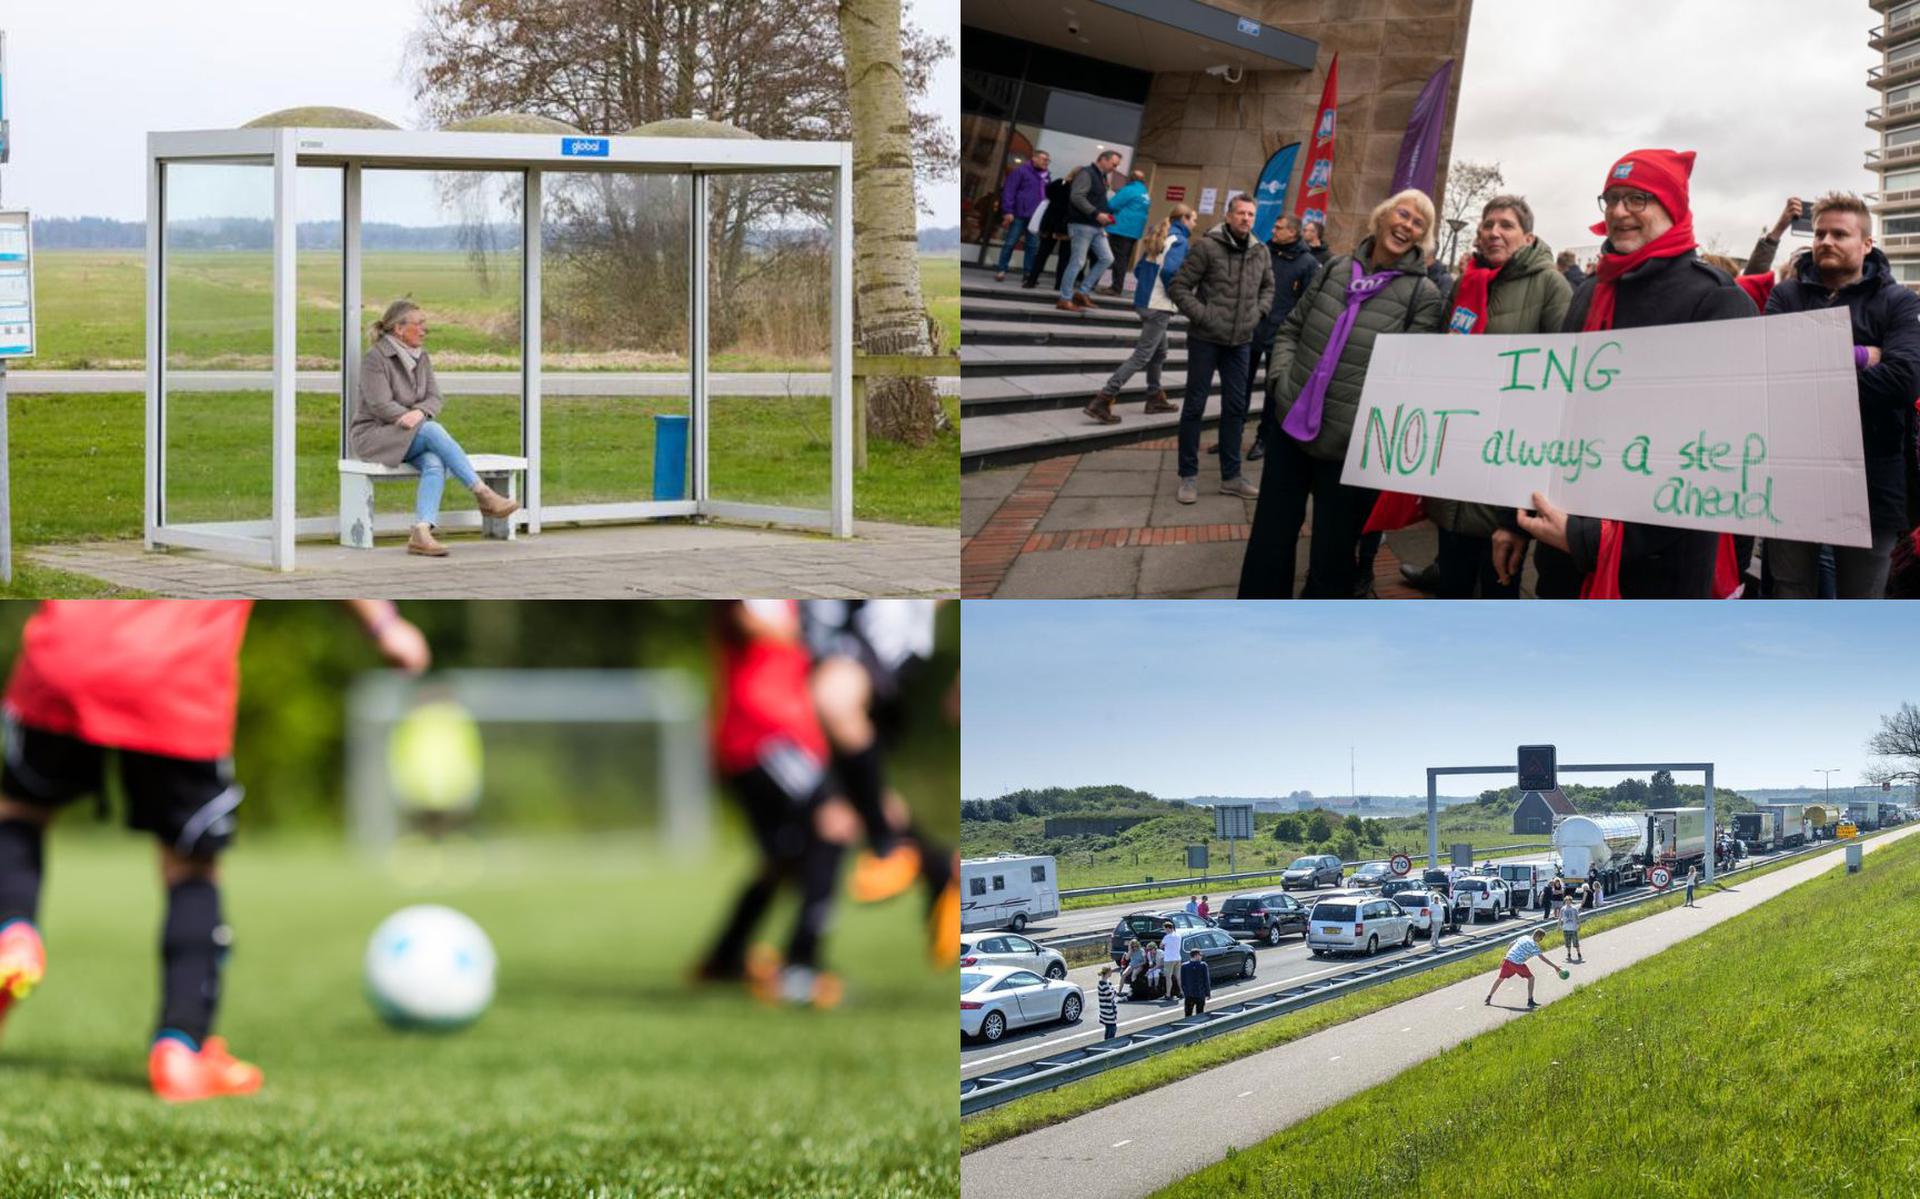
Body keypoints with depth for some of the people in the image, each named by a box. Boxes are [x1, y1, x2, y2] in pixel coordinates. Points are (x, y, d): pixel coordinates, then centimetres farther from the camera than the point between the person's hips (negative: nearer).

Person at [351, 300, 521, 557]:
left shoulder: (421, 357, 12)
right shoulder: (375, 358, -9)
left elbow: (435, 399, 3)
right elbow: (380, 405, -17)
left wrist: (419, 413, -21)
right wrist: (423, 421, -19)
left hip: (410, 437, 6)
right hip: (372, 435, -6)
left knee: (435, 464, -29)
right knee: (433, 430, -33)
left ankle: (421, 533, -47)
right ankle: (482, 494, -31)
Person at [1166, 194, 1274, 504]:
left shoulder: (1259, 253, 5)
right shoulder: (1207, 246, -11)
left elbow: (1268, 287, 23)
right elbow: (1178, 287, -10)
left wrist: (1258, 313, 8)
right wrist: (1202, 316, -16)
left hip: (1241, 341, 5)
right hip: (1206, 339, -5)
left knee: (1235, 407, 10)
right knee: (1195, 406, 2)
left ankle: (1230, 476, 19)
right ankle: (1188, 476, 10)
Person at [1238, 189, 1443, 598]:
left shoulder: (1422, 295, -6)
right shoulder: (1336, 270, 6)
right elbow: (1290, 330, 15)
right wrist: (1281, 378, -1)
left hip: (1349, 445, -4)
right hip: (1293, 427, 4)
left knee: (1331, 554, 8)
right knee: (1268, 542, 11)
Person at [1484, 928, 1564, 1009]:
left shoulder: (1524, 937, 15)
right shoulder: (1534, 945, -6)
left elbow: (1510, 945, 20)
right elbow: (1542, 957, -12)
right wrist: (1555, 966, -10)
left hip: (1508, 959, 6)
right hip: (1518, 963, -6)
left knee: (1500, 978, 19)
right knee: (1531, 978, 11)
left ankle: (1488, 998, 23)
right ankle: (1530, 1001, 9)